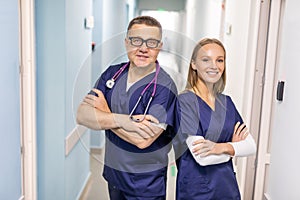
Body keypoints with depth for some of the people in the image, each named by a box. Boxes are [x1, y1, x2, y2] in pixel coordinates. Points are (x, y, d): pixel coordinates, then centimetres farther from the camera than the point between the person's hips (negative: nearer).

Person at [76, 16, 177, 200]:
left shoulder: (164, 87, -19)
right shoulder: (112, 73, -2)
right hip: (112, 173, 5)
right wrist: (122, 120, -25)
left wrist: (104, 113, -16)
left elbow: (143, 140, -27)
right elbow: (82, 115, -9)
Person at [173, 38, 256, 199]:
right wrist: (234, 145, -6)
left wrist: (222, 147, -19)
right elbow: (201, 157, -21)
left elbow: (251, 146, -2)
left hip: (228, 185, 6)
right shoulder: (185, 101, -15)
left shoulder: (226, 102, 4)